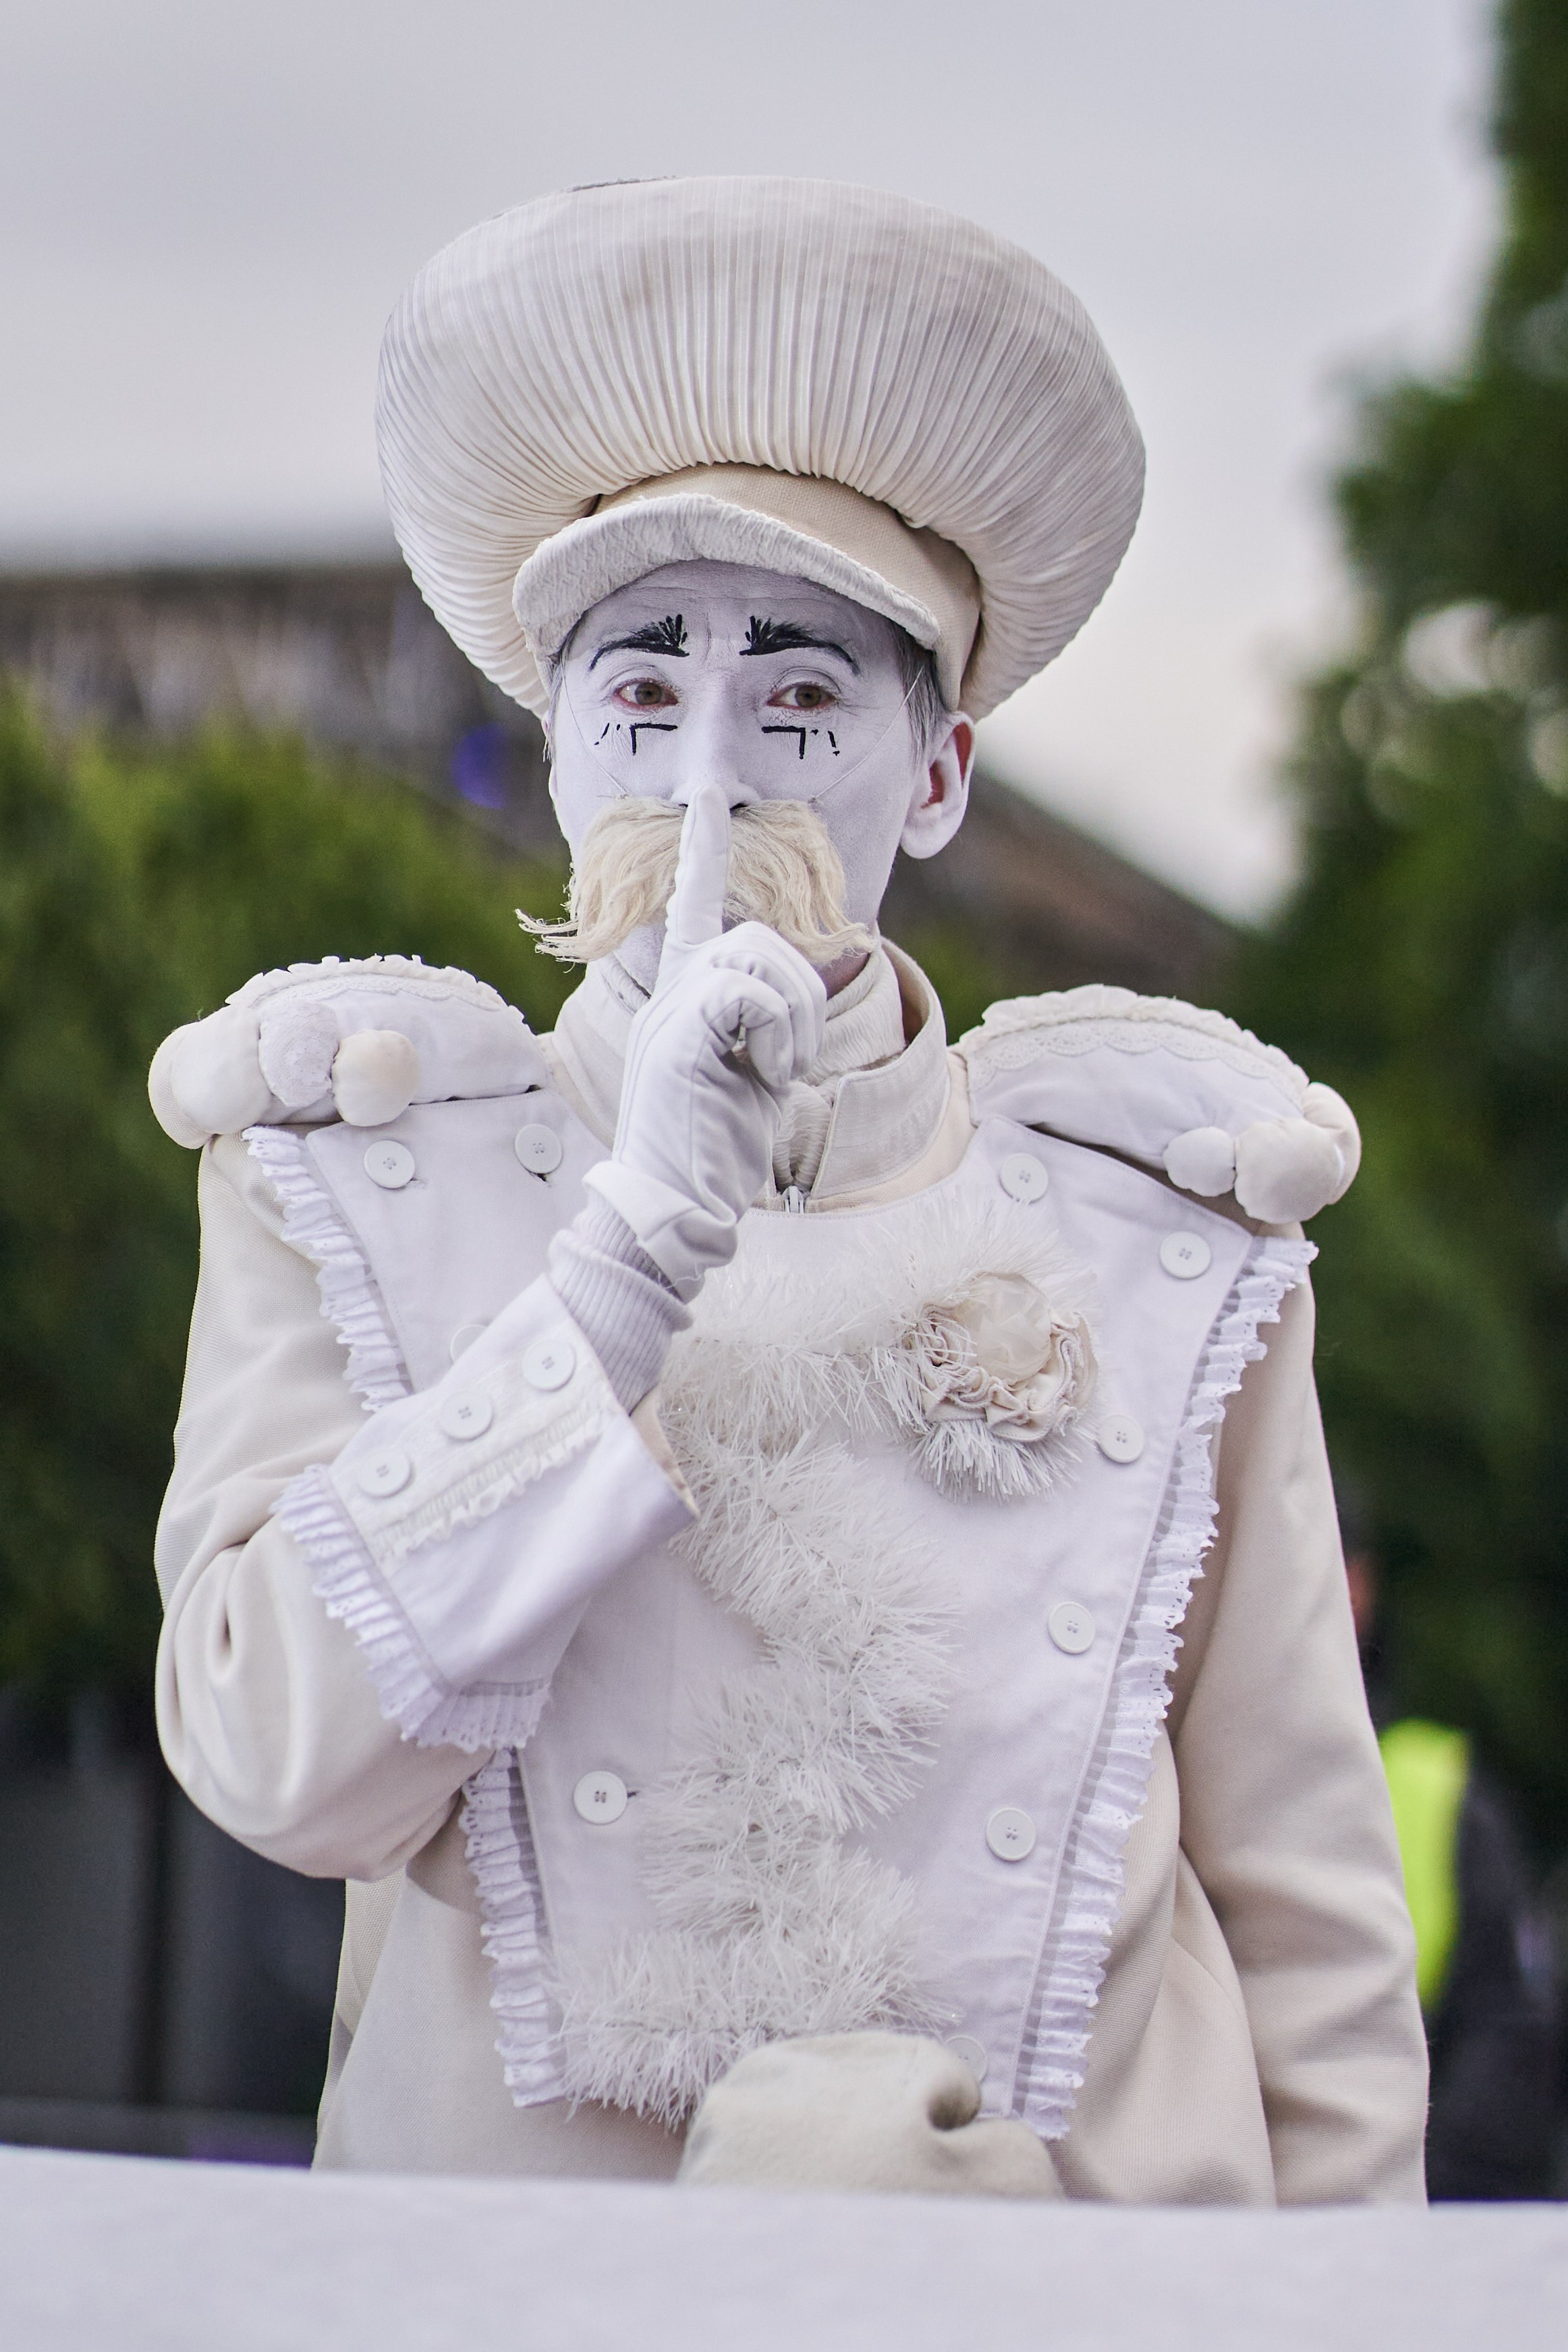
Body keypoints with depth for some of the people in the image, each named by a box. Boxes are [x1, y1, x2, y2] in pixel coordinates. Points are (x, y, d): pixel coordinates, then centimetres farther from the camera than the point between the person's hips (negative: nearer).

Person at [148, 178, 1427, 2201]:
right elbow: (285, 1768, -14)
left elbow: (1313, 1931, 3)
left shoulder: (1159, 1235, 1)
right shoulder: (356, 1188, 1)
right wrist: (640, 1237, -18)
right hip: (501, 2240, 0)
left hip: (1083, 2284, 0)